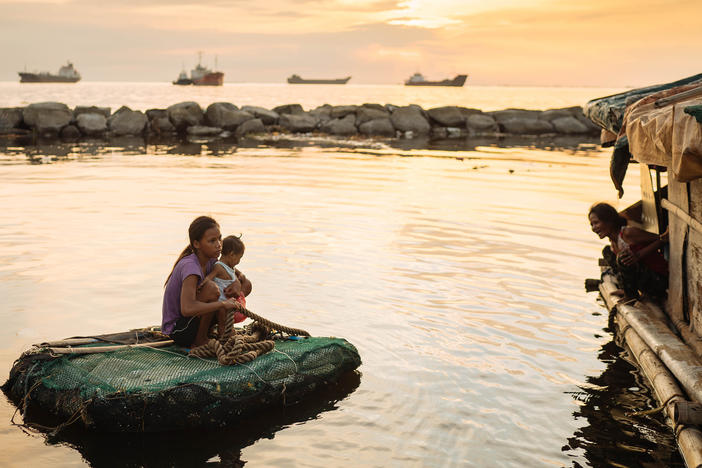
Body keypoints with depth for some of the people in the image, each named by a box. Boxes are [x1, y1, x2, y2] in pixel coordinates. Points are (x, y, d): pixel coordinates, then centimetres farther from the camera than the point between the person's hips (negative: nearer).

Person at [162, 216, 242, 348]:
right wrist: (223, 304, -33)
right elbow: (187, 309, -40)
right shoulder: (190, 266, -28)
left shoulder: (210, 262, -2)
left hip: (190, 321, 9)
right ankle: (199, 341, -15)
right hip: (177, 331, -9)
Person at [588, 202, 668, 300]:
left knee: (623, 258, -30)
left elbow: (661, 240, -16)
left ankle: (631, 296, -8)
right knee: (607, 251, 12)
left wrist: (637, 255, -26)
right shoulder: (613, 243, 5)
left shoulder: (628, 232, -21)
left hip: (659, 281, -9)